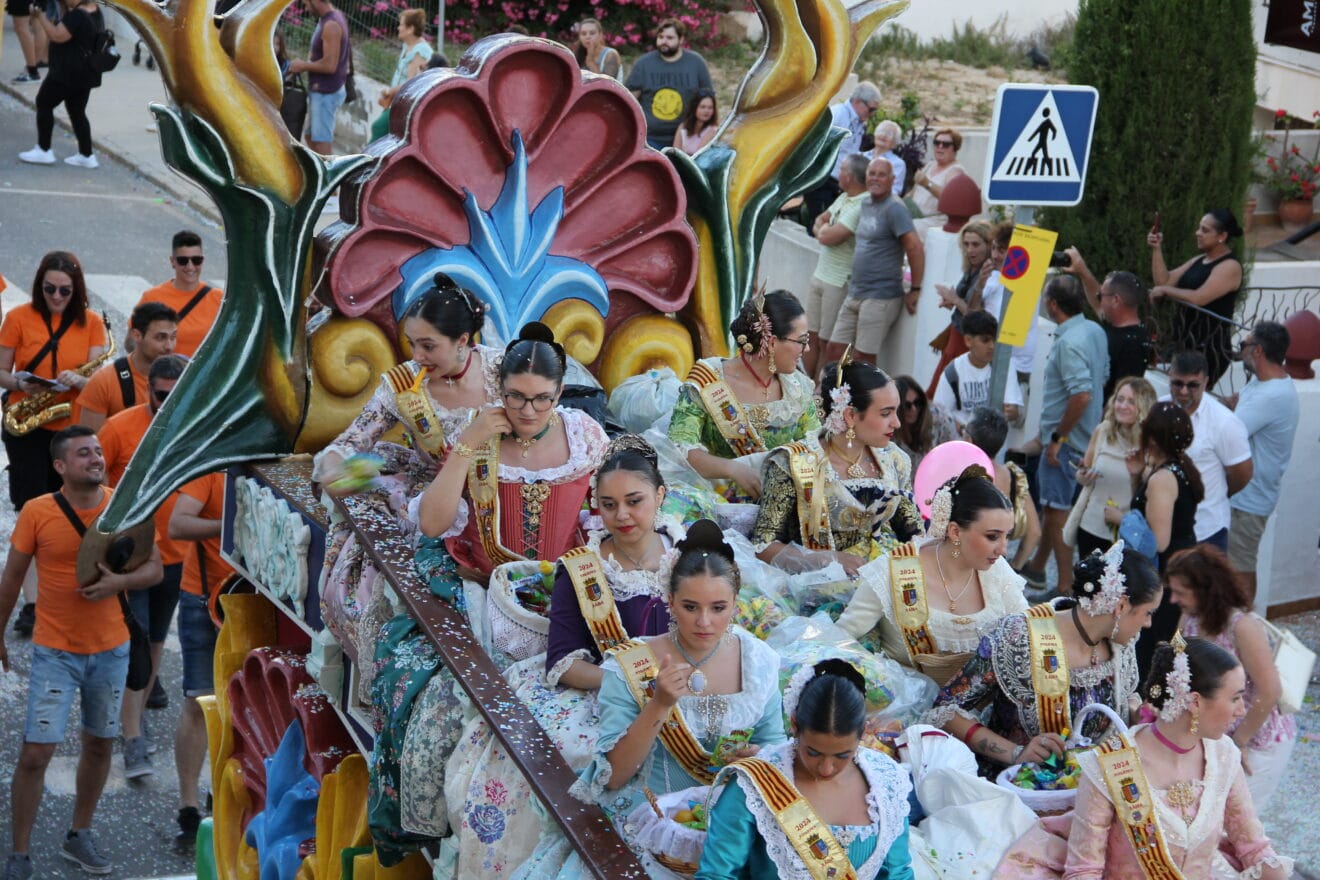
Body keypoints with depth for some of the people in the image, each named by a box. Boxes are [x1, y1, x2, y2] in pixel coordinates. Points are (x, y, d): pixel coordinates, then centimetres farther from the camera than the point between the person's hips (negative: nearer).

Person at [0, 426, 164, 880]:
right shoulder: (37, 512, -12)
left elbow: (155, 568, -1)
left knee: (100, 744, 15)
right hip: (55, 653, -3)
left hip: (111, 649, 3)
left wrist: (120, 581, -20)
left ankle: (79, 836, 33)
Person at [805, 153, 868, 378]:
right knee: (810, 337, 13)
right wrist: (824, 230, -6)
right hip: (820, 275, 9)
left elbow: (828, 237, -24)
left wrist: (823, 229, -1)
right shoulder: (843, 198, 10)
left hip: (840, 283, -9)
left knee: (826, 343, -1)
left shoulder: (863, 206, -20)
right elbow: (819, 221, 17)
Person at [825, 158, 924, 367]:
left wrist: (915, 290, -18)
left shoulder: (894, 208, -13)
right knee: (834, 350, 8)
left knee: (864, 358, -4)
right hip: (854, 295, 9)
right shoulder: (865, 203, 13)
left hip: (880, 298, -9)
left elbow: (915, 247, -20)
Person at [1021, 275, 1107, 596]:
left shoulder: (1069, 342, -24)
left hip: (1066, 440, -10)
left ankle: (1066, 588, 4)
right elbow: (1102, 378, 15)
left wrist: (1057, 438, -21)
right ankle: (1036, 567, 39)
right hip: (1086, 435, 10)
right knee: (1052, 504, 23)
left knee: (1059, 511, -1)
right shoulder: (1095, 331, 5)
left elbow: (1082, 395, -32)